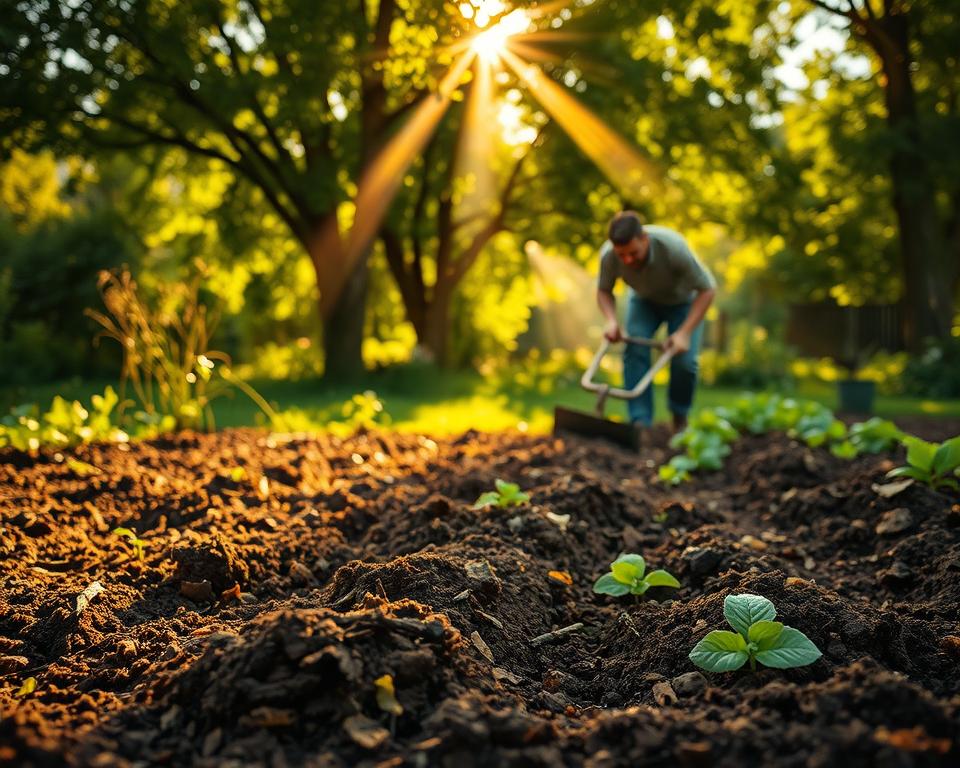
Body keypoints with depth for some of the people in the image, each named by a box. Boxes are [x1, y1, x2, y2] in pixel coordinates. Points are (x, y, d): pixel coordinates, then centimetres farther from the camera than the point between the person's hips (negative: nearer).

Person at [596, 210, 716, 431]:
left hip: (683, 300, -2)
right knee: (635, 351, -20)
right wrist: (611, 320, -28)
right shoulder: (608, 255, -31)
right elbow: (604, 290, -10)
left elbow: (707, 288, -29)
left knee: (684, 360, -17)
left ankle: (680, 417, 10)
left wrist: (684, 333, -34)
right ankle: (641, 423, -15)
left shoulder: (673, 247, -40)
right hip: (644, 300, 2)